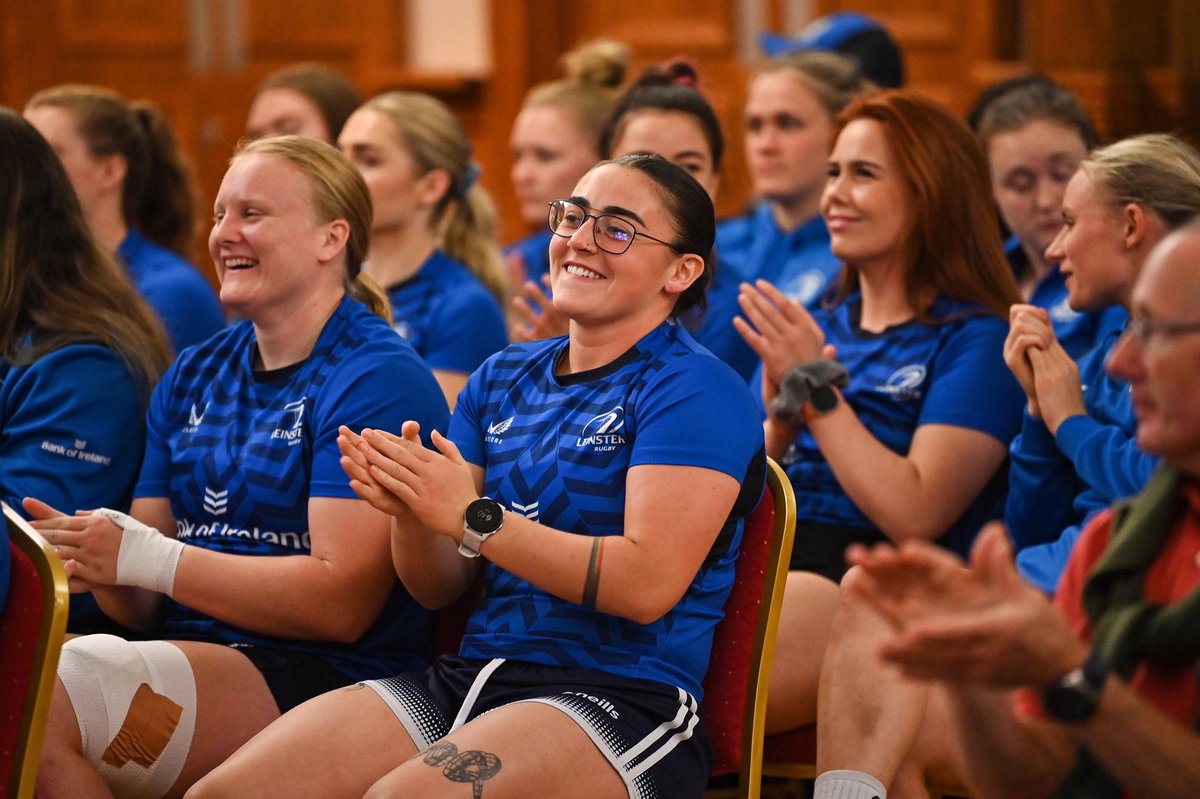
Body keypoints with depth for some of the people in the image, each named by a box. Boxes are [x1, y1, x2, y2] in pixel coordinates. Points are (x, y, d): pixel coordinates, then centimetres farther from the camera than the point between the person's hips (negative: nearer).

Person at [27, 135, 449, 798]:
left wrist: (149, 558, -15)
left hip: (325, 675, -7)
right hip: (185, 655, 7)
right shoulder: (192, 378, 20)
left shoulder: (378, 380, -4)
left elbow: (341, 603, -13)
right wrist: (92, 554, -6)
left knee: (39, 703, -29)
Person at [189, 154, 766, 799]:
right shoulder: (502, 378, 18)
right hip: (468, 674, 6)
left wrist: (473, 517, -18)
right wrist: (409, 512, -8)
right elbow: (440, 587, 15)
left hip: (621, 695, -6)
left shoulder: (696, 389, -4)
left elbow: (648, 583, -17)